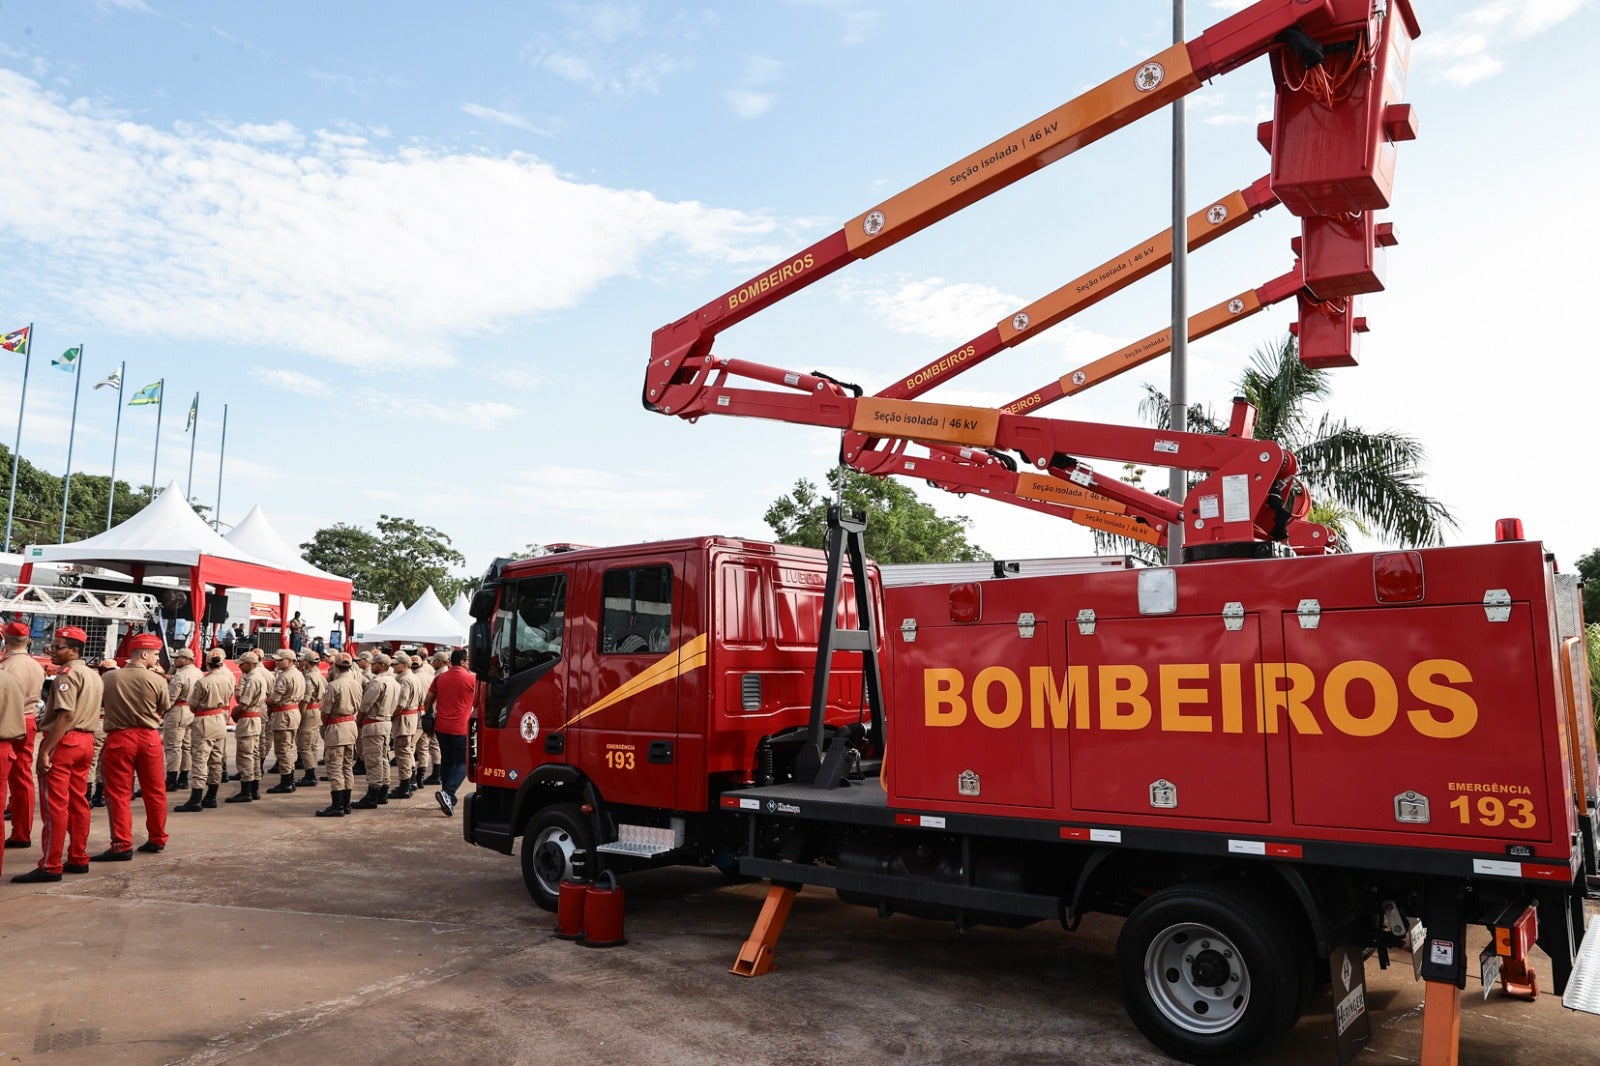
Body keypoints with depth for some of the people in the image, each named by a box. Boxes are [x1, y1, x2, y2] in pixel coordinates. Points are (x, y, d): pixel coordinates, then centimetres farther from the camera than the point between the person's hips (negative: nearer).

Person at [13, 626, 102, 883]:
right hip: (86, 741, 9)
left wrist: (45, 749, -22)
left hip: (63, 742, -9)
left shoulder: (68, 673, -13)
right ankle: (78, 859, 18)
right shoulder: (94, 675, 16)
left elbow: (65, 716, -21)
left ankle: (50, 866, -4)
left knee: (54, 805, -6)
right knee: (78, 803, 13)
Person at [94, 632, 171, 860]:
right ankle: (157, 839, 23)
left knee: (119, 794, 5)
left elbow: (100, 703, 10)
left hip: (119, 738, 0)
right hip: (149, 738, 0)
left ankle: (122, 845, 1)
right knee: (155, 791, 13)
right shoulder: (156, 680, -10)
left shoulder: (109, 678, -5)